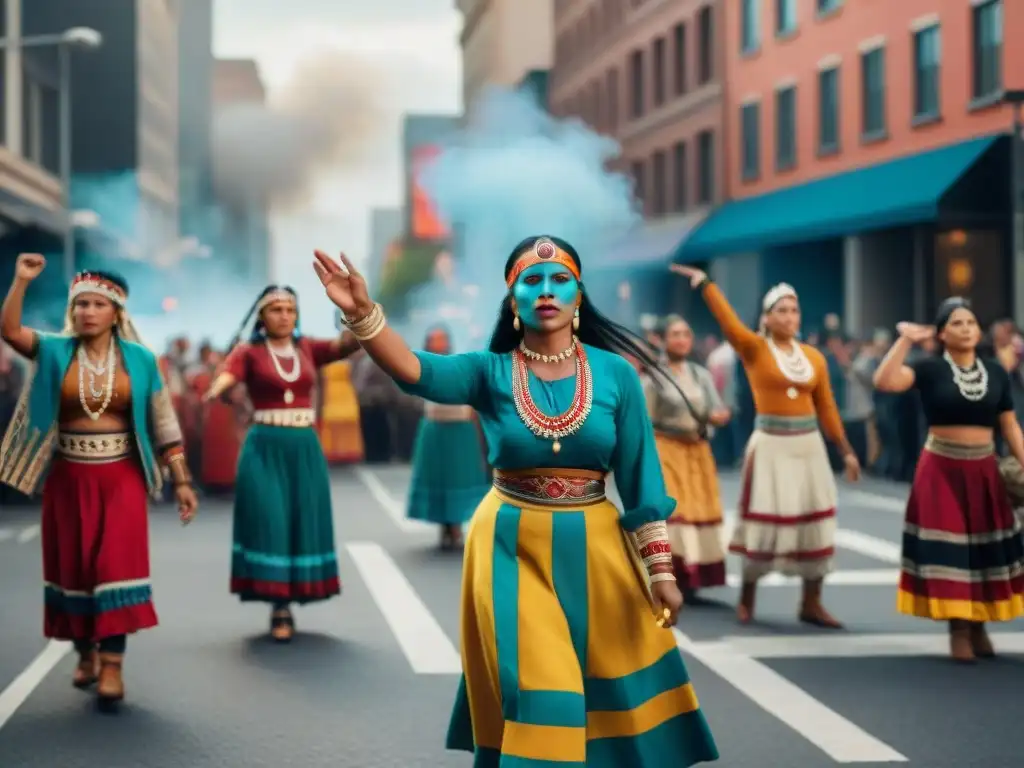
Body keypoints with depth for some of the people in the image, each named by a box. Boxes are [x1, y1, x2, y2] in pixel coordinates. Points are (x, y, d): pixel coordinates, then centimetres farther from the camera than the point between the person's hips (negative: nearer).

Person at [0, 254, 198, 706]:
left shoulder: (139, 359, 0)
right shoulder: (54, 352, 0)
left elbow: (162, 423, 2)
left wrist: (181, 481, 0)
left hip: (121, 477, -1)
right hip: (68, 478, 2)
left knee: (116, 564, -9)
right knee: (73, 566, 9)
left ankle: (112, 664, -9)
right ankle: (85, 654, 25)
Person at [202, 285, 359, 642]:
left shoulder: (308, 348, 7)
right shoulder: (248, 351, -1)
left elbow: (346, 344, -9)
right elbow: (227, 374, -20)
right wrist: (213, 392, -43)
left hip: (305, 448, 4)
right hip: (265, 447, -3)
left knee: (302, 523, 7)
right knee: (269, 522, -7)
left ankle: (289, 602, 20)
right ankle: (280, 609, -3)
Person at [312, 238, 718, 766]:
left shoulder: (614, 373, -3)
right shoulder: (490, 372, -5)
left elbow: (638, 475, -2)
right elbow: (413, 370, -24)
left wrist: (661, 569, -4)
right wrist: (361, 312, -42)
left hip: (592, 548, 1)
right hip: (511, 549, -1)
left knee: (613, 693, 10)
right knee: (534, 694, 1)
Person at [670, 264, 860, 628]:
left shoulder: (814, 357, 6)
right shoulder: (754, 348, -4)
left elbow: (827, 409, 10)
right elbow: (727, 320, -20)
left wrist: (846, 450, 10)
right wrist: (704, 282, -29)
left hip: (809, 445, 4)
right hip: (770, 445, -4)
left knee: (815, 524, 4)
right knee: (764, 521, -1)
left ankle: (811, 604, 14)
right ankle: (746, 598, 16)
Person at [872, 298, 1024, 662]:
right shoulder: (930, 369, -7)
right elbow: (884, 381, -23)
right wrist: (906, 340, -22)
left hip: (983, 471, 3)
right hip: (941, 470, -3)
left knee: (985, 549, 8)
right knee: (949, 549, -2)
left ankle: (979, 626, 22)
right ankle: (958, 630, 5)